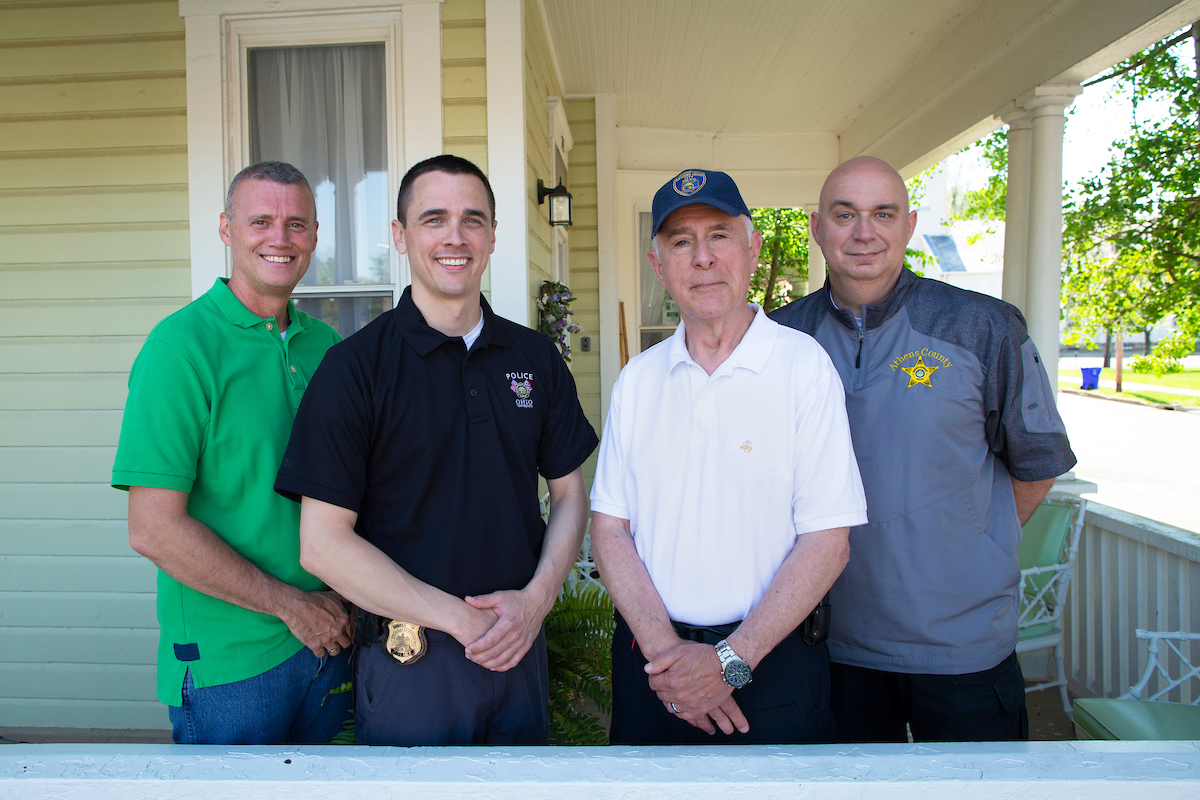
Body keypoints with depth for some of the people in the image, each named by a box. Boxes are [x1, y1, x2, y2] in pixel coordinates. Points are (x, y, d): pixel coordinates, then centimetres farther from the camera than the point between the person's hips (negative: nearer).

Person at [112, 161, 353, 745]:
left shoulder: (326, 344, 4)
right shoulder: (181, 346, -14)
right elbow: (153, 529, -19)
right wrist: (290, 604, -14)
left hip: (328, 636, 6)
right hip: (228, 665, -5)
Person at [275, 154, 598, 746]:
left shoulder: (536, 357, 3)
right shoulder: (354, 367, -10)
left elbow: (568, 492, 7)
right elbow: (323, 544, -13)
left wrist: (537, 598, -10)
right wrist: (462, 618, -16)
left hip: (523, 645, 4)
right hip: (411, 658, -4)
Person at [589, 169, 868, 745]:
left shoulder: (805, 366, -9)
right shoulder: (637, 380, 2)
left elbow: (827, 541, -12)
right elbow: (609, 527, 0)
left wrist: (731, 660, -16)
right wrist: (663, 646, -12)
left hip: (771, 663, -3)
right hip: (651, 656, 3)